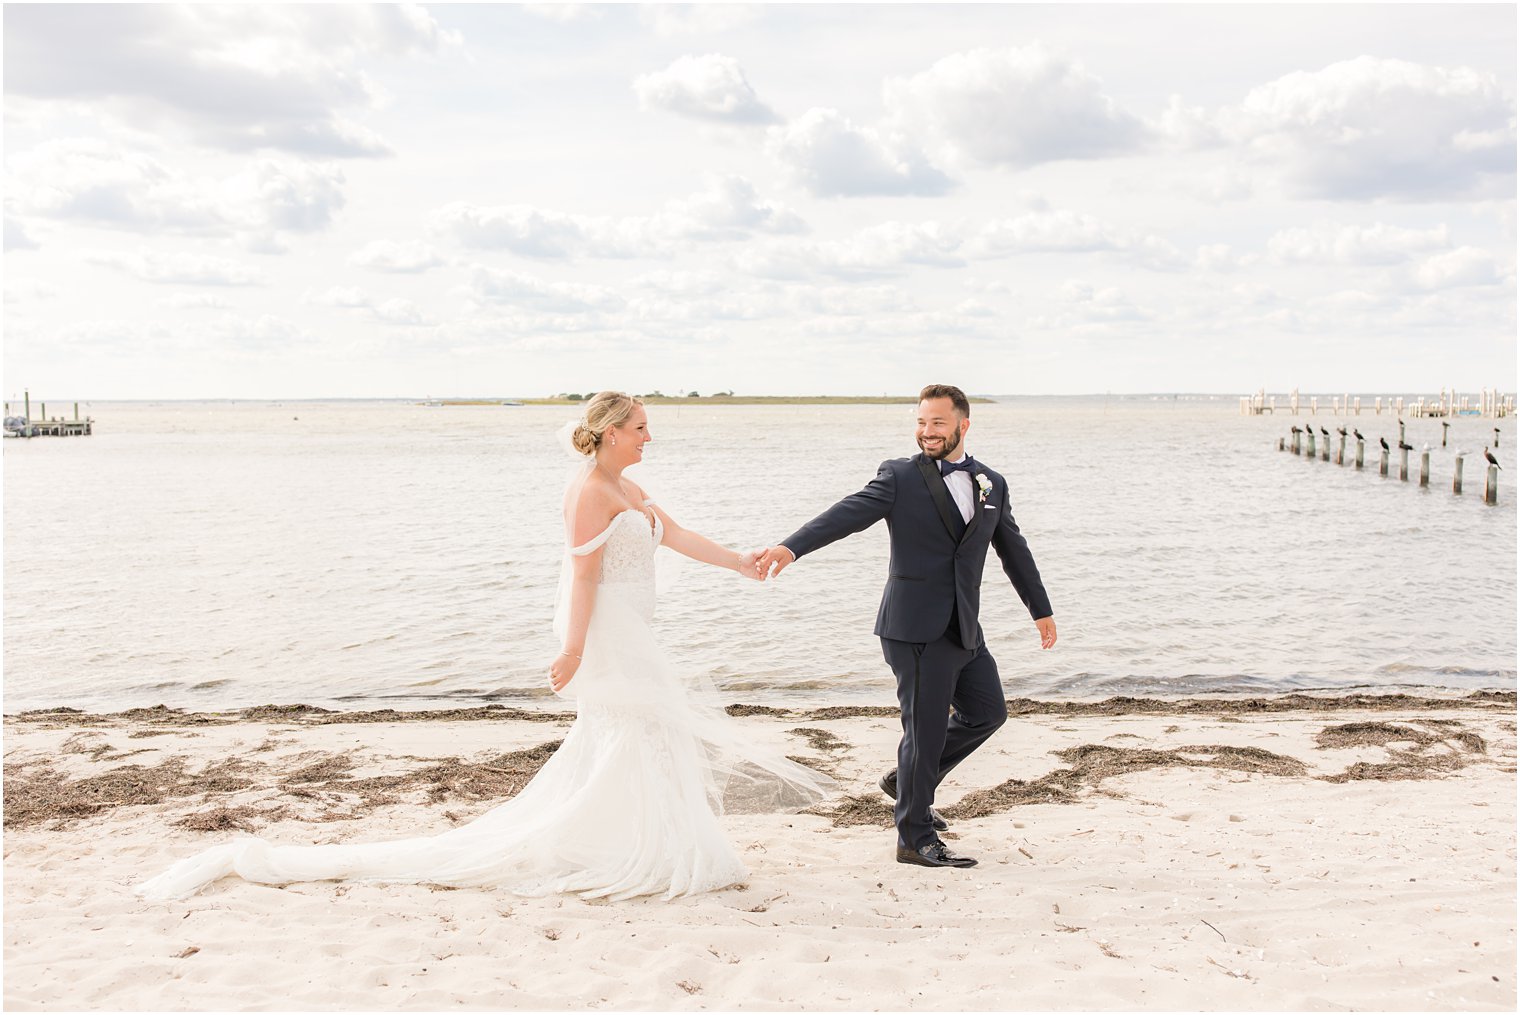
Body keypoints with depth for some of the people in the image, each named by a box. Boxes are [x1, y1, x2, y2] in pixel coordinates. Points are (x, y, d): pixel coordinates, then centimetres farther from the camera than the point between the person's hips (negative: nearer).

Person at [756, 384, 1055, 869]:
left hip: (964, 628, 6)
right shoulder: (900, 476, -5)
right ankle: (916, 841, 12)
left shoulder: (992, 484, 11)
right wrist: (791, 547, -34)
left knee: (987, 712, 15)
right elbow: (849, 513, -18)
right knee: (925, 729, -2)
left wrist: (1041, 610, 28)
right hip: (916, 629, -6)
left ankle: (908, 780, 32)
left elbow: (1014, 551, 21)